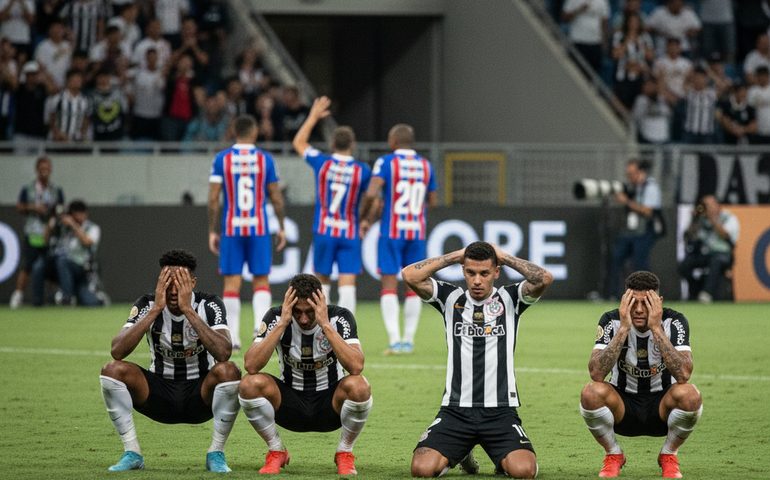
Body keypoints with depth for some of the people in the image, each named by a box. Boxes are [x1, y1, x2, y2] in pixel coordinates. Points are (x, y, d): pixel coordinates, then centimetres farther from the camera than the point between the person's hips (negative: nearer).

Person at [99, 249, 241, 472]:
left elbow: (224, 353, -32)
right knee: (112, 370, -23)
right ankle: (132, 453, -12)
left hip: (201, 397, -2)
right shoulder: (147, 305, -10)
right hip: (160, 392, 2)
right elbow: (117, 351, -24)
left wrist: (188, 309, -32)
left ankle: (216, 454, -16)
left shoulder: (209, 305, -13)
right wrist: (155, 310, -28)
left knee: (229, 370, -33)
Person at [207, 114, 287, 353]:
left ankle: (232, 338, 3)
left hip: (231, 228, 0)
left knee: (232, 283, 4)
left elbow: (213, 198, -2)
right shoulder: (265, 159, 0)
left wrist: (212, 231, 4)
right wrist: (281, 228, 13)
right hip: (259, 229, 0)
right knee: (261, 281, 8)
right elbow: (276, 197, 3)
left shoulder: (221, 159, 0)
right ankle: (260, 324, -13)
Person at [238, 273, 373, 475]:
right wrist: (282, 324, -31)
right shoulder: (275, 317, -13)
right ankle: (276, 451, -2)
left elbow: (356, 367, -32)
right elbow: (251, 366, -26)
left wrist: (325, 325, -34)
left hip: (330, 405, -1)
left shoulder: (340, 318, -15)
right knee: (250, 384, -27)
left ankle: (344, 452, -6)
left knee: (359, 386, -33)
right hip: (290, 404, 1)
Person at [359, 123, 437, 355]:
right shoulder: (425, 166, 6)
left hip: (391, 232, -4)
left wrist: (364, 218, -2)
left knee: (389, 284, -2)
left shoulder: (386, 163, -7)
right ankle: (408, 340, 11)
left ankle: (394, 339, -14)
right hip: (417, 232, 4)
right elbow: (433, 201, 13)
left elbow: (371, 194, -18)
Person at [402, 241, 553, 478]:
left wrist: (504, 257, -1)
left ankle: (504, 460, 15)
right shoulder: (450, 298, 8)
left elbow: (544, 278, -12)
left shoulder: (510, 298, 6)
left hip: (501, 411, -1)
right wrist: (455, 256, 1)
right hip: (456, 411, 1)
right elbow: (410, 275, -5)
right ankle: (461, 454, 17)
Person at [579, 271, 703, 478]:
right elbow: (596, 374, -27)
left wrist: (656, 329, -33)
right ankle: (614, 455, -2)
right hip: (623, 407, 0)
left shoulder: (674, 322, -15)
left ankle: (668, 455, -3)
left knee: (689, 394, -33)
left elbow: (683, 375, -31)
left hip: (661, 409, 0)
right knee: (591, 393, -32)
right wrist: (624, 329, -32)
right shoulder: (611, 321, -14)